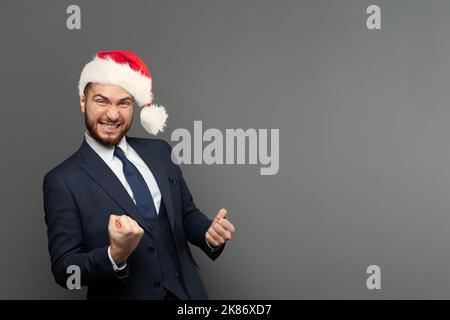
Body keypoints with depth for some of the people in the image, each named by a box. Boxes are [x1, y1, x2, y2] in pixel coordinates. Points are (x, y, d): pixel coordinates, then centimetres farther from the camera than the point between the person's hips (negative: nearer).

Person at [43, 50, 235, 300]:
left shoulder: (160, 151, 1)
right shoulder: (62, 181, -12)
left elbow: (187, 214, 7)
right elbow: (64, 269, -13)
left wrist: (210, 233, -14)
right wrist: (115, 256, -31)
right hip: (124, 295, -4)